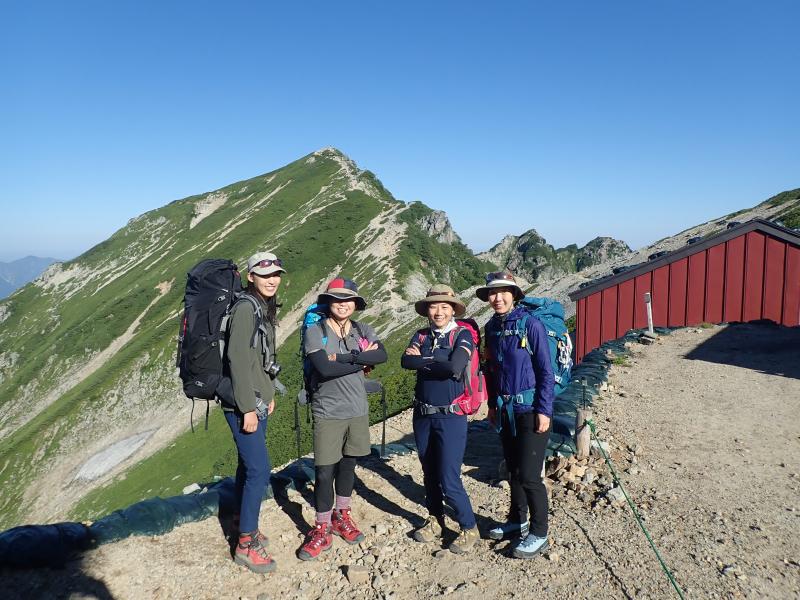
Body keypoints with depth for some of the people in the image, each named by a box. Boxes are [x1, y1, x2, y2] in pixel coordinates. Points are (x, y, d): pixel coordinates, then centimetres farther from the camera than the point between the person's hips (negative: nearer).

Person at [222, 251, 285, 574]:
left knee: (248, 465, 18)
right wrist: (248, 408, -21)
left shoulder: (264, 308, 12)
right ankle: (246, 544, 7)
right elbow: (238, 359, -21)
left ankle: (243, 521, 33)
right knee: (259, 470, -6)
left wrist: (269, 395, 16)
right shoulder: (246, 307, -16)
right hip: (244, 404, -9)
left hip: (257, 402, 9)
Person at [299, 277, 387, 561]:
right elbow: (324, 369, -24)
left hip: (358, 410, 4)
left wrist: (344, 357, -22)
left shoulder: (363, 331, 3)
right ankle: (322, 529, 17)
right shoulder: (315, 332, -10)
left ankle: (342, 516, 36)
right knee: (324, 472, 0)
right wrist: (361, 361, -14)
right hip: (327, 413, -4)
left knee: (348, 465, 17)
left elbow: (382, 355, -15)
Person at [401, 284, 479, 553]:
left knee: (449, 482, -4)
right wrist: (437, 363, -19)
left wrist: (422, 361, -12)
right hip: (423, 416, 5)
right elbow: (406, 361, -11)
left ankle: (470, 529, 17)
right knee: (430, 475, 18)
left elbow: (454, 367, -25)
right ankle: (434, 521, 37)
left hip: (451, 416, -5)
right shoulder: (421, 336, 5)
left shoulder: (462, 335, -8)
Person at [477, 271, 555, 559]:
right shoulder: (491, 327, 6)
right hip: (505, 410, 6)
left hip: (530, 410, -6)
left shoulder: (531, 325, -13)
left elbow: (546, 371, -12)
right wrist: (492, 405, 15)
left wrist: (544, 411, -15)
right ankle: (517, 520, 34)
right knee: (513, 470, 17)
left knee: (529, 475, -4)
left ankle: (539, 534, 13)